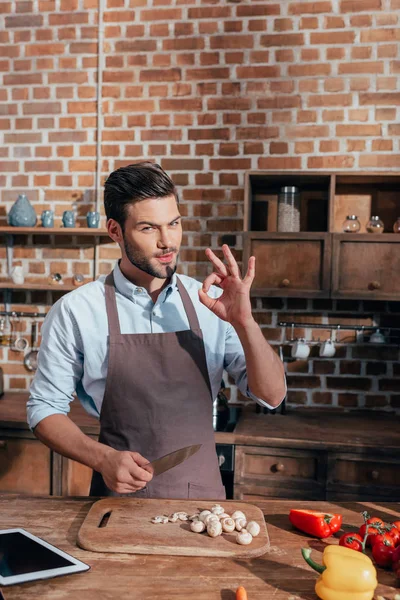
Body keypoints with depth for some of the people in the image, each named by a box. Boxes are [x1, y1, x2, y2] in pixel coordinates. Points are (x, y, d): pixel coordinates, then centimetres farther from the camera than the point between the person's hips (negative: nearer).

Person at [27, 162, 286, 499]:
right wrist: (103, 458, -16)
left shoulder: (210, 304, -4)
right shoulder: (76, 311, -9)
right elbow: (45, 409, -1)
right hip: (119, 494, -1)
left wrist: (243, 322, -20)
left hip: (203, 492, 2)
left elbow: (272, 396, -5)